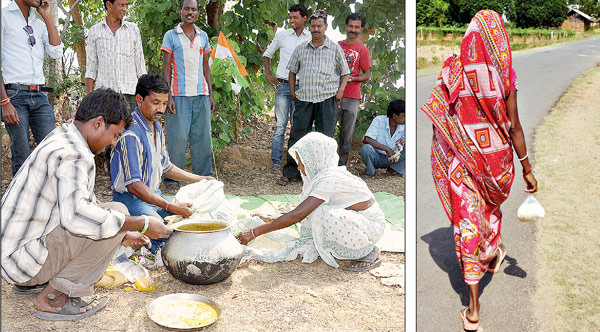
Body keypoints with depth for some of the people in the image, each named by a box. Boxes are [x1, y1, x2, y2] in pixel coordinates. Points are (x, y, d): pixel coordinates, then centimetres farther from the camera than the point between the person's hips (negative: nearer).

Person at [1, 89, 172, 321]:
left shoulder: (62, 137, 12)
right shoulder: (74, 155, -22)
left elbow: (77, 201, 23)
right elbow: (75, 215, -37)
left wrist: (122, 235, 20)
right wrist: (141, 224, -30)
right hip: (22, 257, -10)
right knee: (117, 212, -18)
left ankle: (30, 282, 18)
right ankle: (53, 298, -9)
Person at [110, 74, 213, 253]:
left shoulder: (157, 128, 10)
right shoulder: (130, 133, -21)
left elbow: (166, 166, 24)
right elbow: (133, 185, -26)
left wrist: (200, 179, 20)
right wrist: (171, 207, -31)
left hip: (155, 195, 9)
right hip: (131, 198, -9)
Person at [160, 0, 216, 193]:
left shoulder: (203, 36, 14)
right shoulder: (171, 36, 4)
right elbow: (167, 67, 0)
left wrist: (210, 95, 10)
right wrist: (168, 96, -9)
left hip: (201, 94, 4)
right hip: (179, 95, -4)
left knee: (202, 137, 5)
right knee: (177, 138, -5)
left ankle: (204, 177, 12)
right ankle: (172, 180, 4)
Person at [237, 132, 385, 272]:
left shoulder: (328, 180, -25)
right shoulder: (324, 174, 4)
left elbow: (296, 215, -29)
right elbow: (300, 213, 12)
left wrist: (255, 232, -25)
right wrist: (271, 221, 6)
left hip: (372, 226, -9)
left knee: (323, 213, -28)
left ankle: (368, 253, -7)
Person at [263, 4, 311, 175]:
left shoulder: (311, 38, 6)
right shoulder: (282, 35, 6)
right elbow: (267, 54, 18)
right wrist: (268, 74, 7)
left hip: (301, 88, 1)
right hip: (283, 85, -1)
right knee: (280, 125, -6)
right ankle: (276, 163, -4)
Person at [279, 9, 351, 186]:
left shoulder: (335, 48, 7)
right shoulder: (301, 49, 12)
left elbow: (345, 73, 11)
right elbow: (292, 71, 21)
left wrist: (340, 90, -3)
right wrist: (292, 90, 9)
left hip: (327, 98, -1)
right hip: (304, 98, 2)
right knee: (297, 135, 2)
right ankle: (290, 172, 11)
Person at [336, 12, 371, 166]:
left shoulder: (362, 50, 3)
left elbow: (367, 75, 2)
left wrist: (350, 79, -13)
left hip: (352, 97, -2)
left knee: (347, 133, 2)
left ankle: (342, 164, 11)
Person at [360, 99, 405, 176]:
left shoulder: (403, 126, -5)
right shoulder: (379, 120, -16)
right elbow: (366, 140, -26)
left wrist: (402, 141, -20)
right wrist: (387, 149, -30)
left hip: (391, 159, 4)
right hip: (376, 157, -4)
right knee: (366, 148, -37)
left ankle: (393, 169, -1)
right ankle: (370, 171, -7)